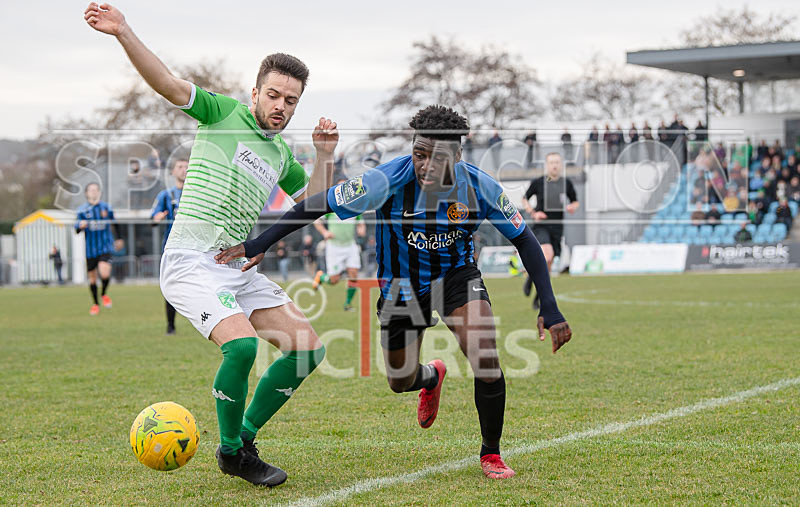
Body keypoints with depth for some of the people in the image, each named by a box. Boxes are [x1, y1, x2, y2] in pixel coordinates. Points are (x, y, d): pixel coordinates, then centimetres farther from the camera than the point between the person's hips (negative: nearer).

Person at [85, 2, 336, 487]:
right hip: (191, 260, -7)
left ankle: (246, 438, 13)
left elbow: (311, 201, 27)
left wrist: (326, 157, 9)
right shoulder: (224, 112, 0)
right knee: (242, 344, -28)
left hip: (240, 268, 7)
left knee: (309, 347, 0)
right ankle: (231, 452, -5)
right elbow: (167, 83, -11)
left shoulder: (282, 155, 17)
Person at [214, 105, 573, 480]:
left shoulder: (479, 187, -24)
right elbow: (319, 204, -20)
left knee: (487, 364, -21)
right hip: (401, 287, 0)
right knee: (400, 382, 13)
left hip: (457, 276, 0)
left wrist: (549, 308, -18)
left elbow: (524, 240, -11)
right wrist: (259, 245, -23)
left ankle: (490, 453, 6)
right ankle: (431, 376, 54)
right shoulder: (389, 180, -29)